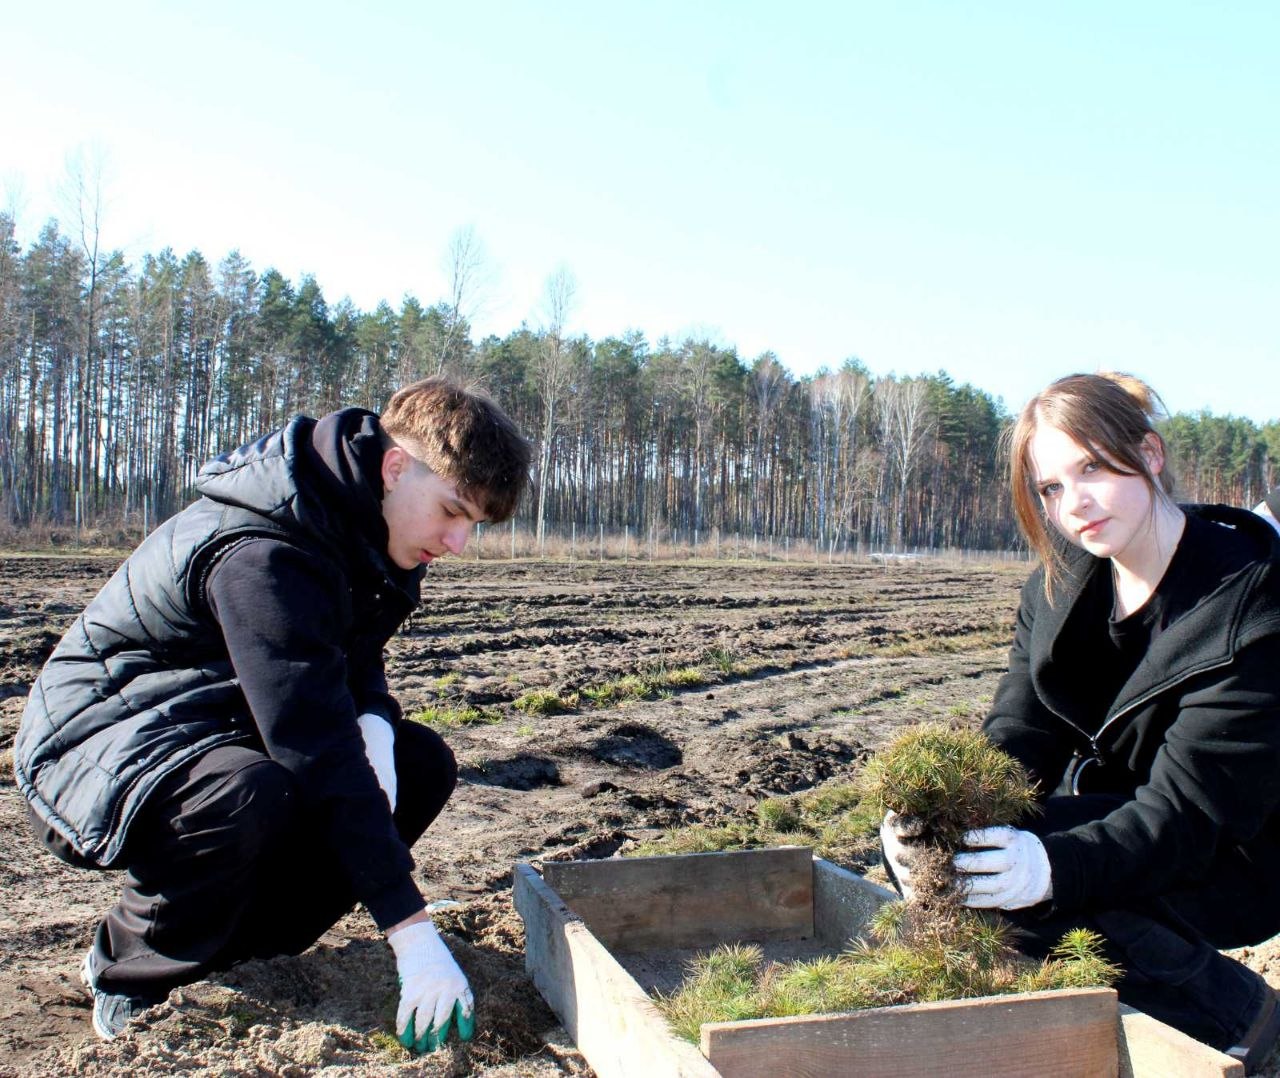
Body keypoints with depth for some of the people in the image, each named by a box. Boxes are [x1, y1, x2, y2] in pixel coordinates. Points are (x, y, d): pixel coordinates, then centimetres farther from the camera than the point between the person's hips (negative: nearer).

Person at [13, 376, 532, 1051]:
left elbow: (355, 660, 8)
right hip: (93, 737, -8)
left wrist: (372, 719, -17)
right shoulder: (263, 555, -32)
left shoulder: (361, 533, -3)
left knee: (422, 764, -6)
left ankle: (236, 942, 1)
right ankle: (125, 970, -8)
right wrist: (414, 939, -35)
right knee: (251, 795, -39)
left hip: (213, 729, 9)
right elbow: (320, 752, -36)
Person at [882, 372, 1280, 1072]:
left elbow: (1189, 809, -29)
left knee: (1013, 877, -30)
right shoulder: (1059, 582, -3)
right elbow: (1018, 735, -10)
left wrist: (1056, 866, -46)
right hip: (1106, 807, 6)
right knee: (919, 839, -16)